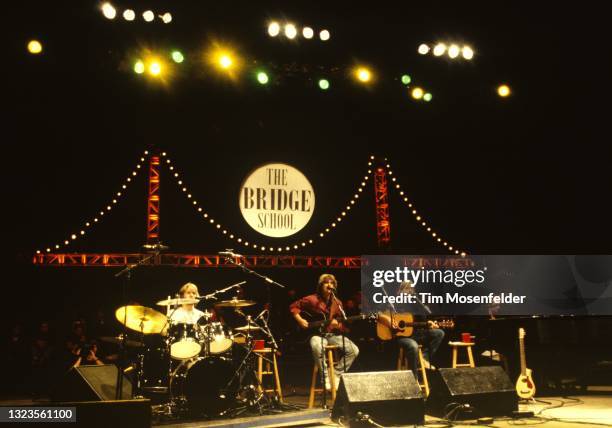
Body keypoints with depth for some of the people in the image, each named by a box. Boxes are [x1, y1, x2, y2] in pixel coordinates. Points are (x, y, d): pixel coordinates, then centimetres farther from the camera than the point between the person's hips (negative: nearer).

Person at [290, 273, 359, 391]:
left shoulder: (337, 303, 5)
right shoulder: (312, 300, -7)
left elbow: (343, 326, 9)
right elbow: (293, 306, 1)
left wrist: (337, 325, -14)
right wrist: (299, 320, -11)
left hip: (333, 334, 5)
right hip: (316, 333, -4)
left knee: (354, 350, -14)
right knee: (317, 346, -41)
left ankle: (336, 374, 0)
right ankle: (326, 377, -21)